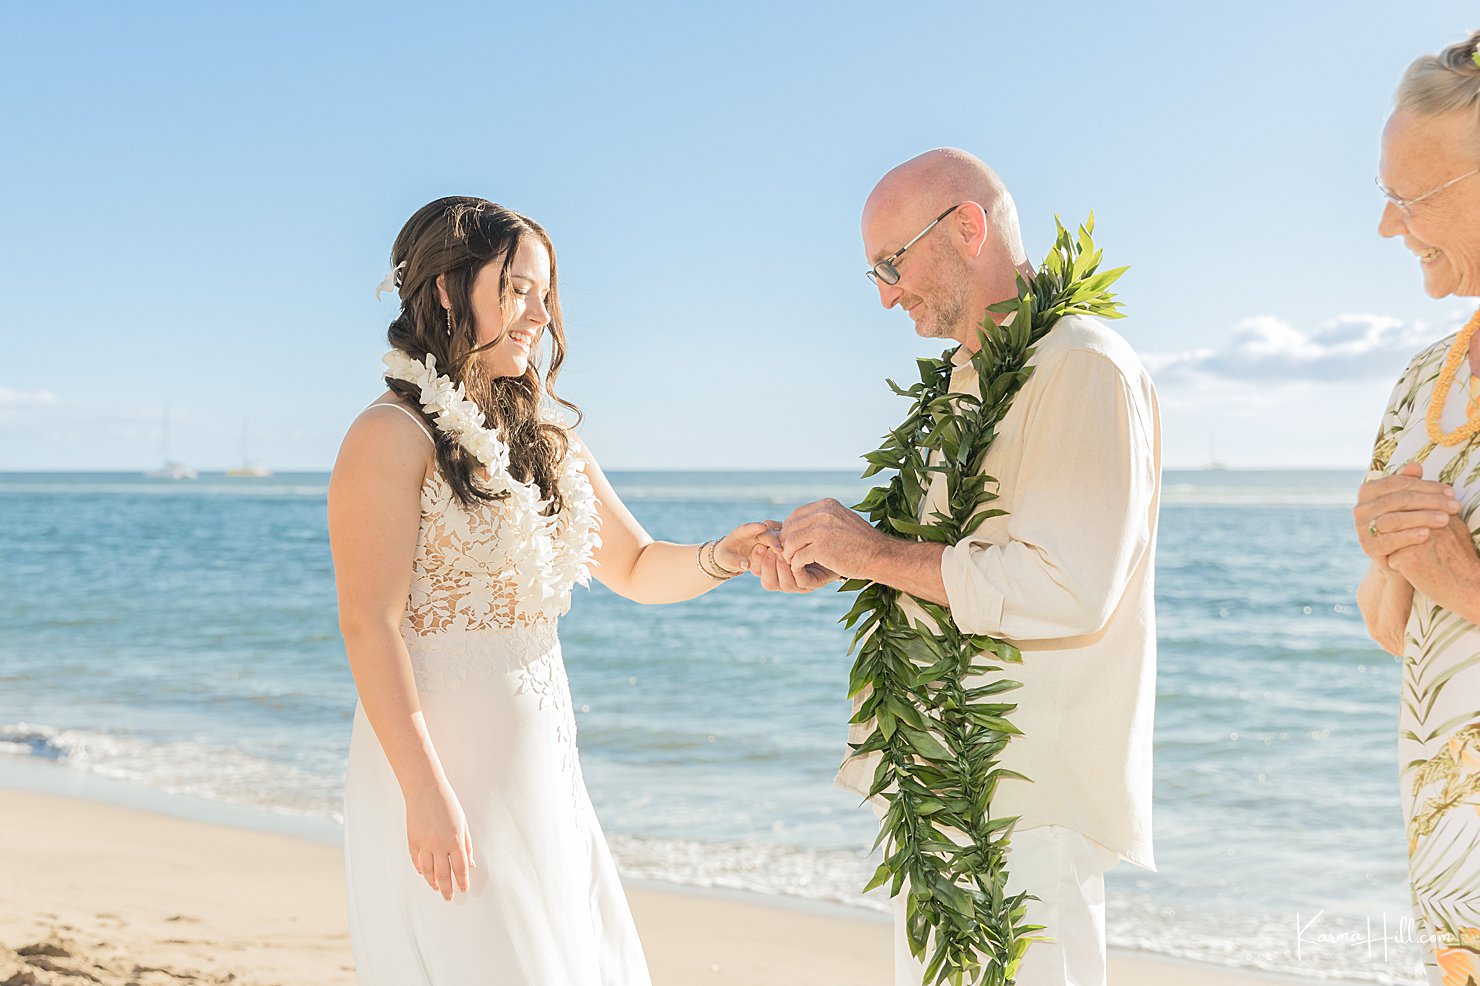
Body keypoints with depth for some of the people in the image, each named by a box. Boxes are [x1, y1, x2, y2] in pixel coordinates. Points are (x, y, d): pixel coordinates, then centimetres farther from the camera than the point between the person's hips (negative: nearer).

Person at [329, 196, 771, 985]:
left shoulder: (546, 439, 15)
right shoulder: (394, 436, -9)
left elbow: (636, 570, 16)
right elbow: (369, 626, -15)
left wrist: (720, 558, -5)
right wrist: (426, 792, -21)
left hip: (541, 759, 8)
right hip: (442, 751, -8)